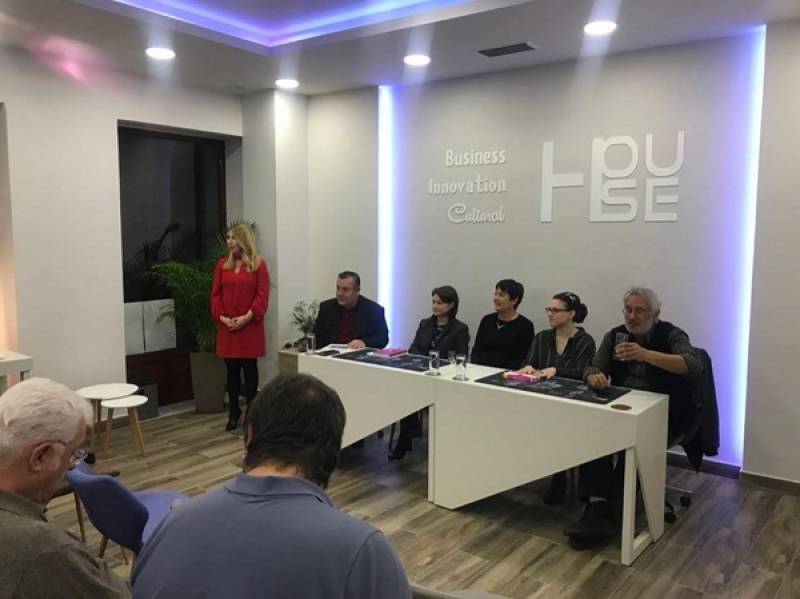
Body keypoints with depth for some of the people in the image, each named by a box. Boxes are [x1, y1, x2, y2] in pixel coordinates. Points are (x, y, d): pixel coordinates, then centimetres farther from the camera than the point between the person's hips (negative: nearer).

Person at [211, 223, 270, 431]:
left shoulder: (258, 264, -2)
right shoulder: (222, 264, 9)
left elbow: (263, 295, -7)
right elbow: (216, 294, 7)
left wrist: (248, 316, -15)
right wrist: (221, 316, -7)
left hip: (250, 325, -3)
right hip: (226, 325, 3)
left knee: (249, 367, 4)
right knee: (231, 368, 7)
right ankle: (234, 412, 16)